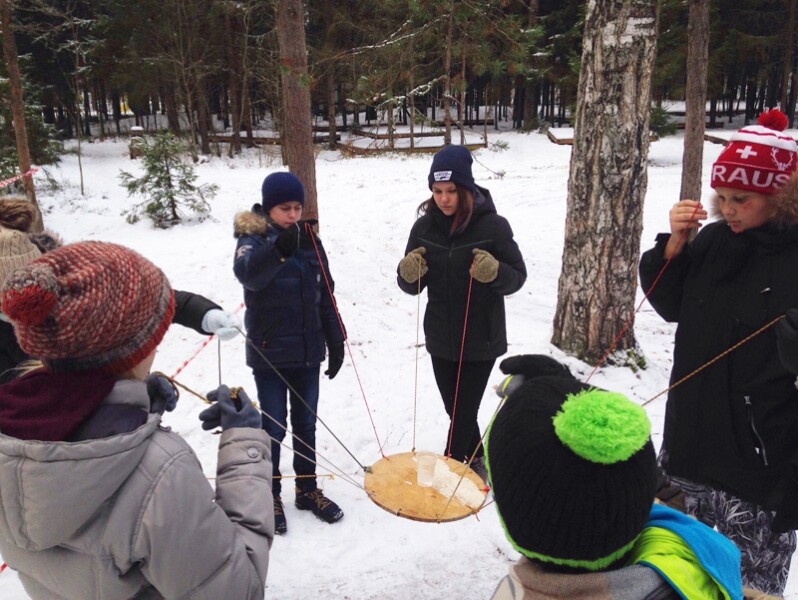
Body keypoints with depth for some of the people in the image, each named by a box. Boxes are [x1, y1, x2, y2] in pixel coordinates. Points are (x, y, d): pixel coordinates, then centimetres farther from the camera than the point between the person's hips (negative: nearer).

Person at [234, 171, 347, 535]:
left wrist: (335, 341, 8)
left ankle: (307, 489, 31)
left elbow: (325, 296, 10)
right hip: (269, 354, -4)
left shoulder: (310, 240, 5)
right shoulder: (253, 237, -9)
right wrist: (279, 249, -50)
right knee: (273, 427, 5)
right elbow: (247, 273, -33)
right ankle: (270, 495, 23)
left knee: (306, 425, 15)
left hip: (308, 352, 5)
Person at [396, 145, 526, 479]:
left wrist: (494, 272, -31)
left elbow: (517, 276, -10)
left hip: (481, 339, -4)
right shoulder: (424, 227, -3)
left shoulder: (493, 225, -15)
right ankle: (475, 461, 43)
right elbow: (412, 286, 2)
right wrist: (408, 273, -21)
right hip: (440, 339, 5)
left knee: (464, 412, 2)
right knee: (455, 410, 19)